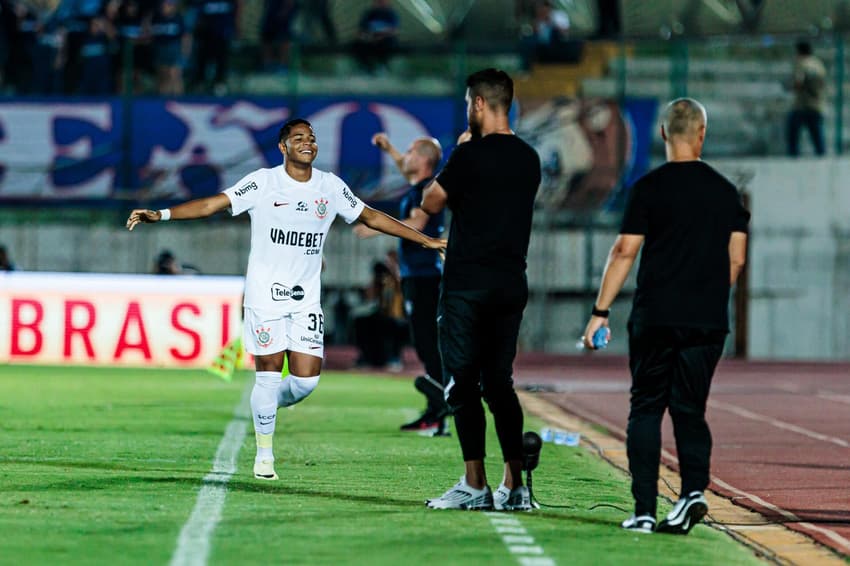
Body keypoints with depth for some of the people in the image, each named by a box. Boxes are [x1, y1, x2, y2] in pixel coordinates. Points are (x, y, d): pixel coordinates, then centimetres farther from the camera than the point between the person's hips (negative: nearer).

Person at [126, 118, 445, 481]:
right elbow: (213, 204, -10)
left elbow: (371, 217, 17)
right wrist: (161, 215, -22)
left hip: (306, 298, 4)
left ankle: (266, 407, 28)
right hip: (265, 294, -3)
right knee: (270, 373, -4)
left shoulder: (331, 187, 7)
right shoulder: (263, 183, -5)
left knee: (307, 379, -4)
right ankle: (264, 454, 11)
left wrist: (426, 240, 18)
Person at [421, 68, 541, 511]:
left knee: (463, 383, -3)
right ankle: (514, 487, 7)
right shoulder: (528, 159, 10)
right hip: (512, 283, 7)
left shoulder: (471, 155, -12)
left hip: (468, 284, -7)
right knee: (500, 383, 12)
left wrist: (447, 170, 10)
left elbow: (431, 203, -4)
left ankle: (475, 486, -6)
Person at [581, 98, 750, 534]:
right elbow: (736, 257, 9)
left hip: (655, 317, -3)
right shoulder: (725, 190, 7)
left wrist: (601, 311, -2)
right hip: (708, 321, 3)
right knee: (690, 410, 10)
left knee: (646, 409, 5)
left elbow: (624, 251, -6)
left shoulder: (650, 187, -3)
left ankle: (644, 510, -2)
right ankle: (694, 491, -12)